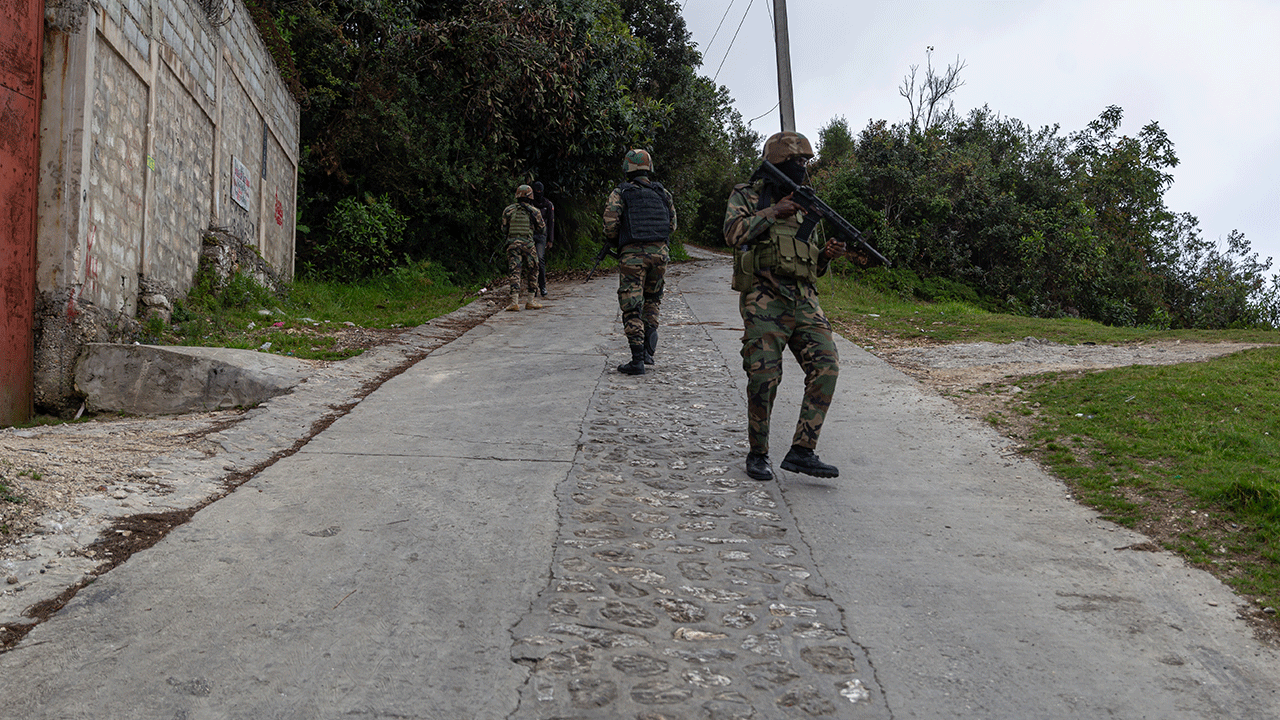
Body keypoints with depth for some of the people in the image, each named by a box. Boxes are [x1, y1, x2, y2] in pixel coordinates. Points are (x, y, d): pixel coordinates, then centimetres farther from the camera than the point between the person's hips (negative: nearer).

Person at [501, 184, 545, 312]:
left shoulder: (508, 210, 5)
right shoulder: (534, 211, -1)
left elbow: (504, 229, 11)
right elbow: (541, 228, 10)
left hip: (512, 244, 1)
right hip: (528, 244, -1)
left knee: (515, 272, 0)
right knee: (531, 273, 11)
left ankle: (515, 301, -11)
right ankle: (531, 301, 14)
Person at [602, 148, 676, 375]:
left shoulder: (619, 193, 0)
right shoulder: (662, 193, 10)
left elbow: (610, 227, -7)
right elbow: (672, 225, 14)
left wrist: (617, 242, 13)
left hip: (632, 254, -3)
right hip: (659, 252, 3)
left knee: (632, 308, 0)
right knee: (652, 299, 24)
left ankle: (637, 360, -5)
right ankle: (649, 339, 12)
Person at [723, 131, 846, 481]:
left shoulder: (800, 205, 22)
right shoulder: (746, 196, 6)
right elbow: (734, 233, -15)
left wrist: (826, 254, 4)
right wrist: (775, 211, -11)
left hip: (803, 300, 6)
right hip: (765, 300, -5)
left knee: (826, 367, -11)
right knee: (764, 377, -8)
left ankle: (802, 452, -8)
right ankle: (757, 453, 11)